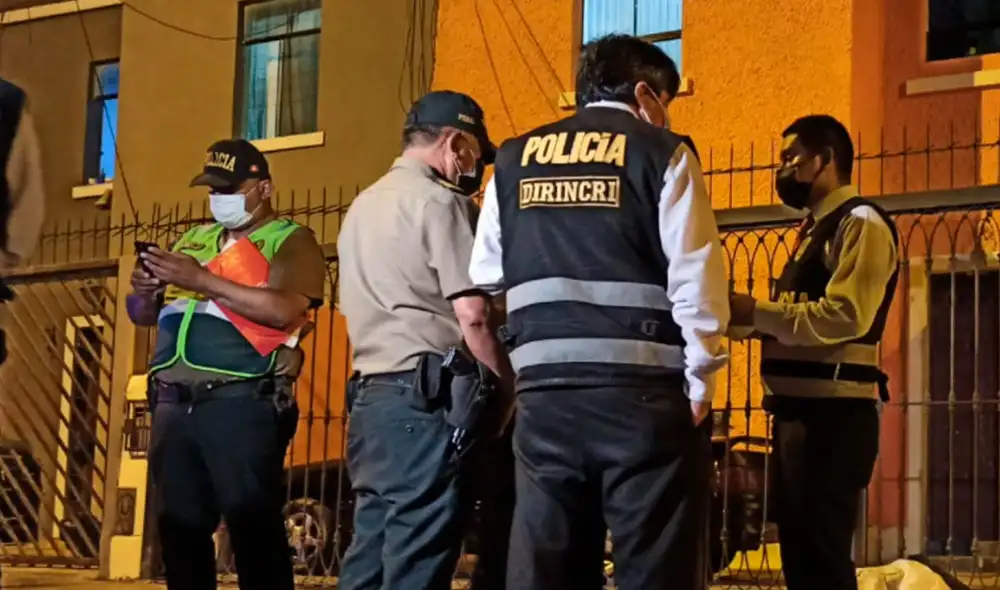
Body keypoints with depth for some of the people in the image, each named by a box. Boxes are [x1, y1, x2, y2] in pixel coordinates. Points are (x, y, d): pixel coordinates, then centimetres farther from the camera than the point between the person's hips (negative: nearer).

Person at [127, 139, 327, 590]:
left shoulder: (290, 241, 3)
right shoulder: (193, 240, 22)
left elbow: (283, 310, -16)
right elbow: (143, 316, 23)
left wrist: (201, 279, -17)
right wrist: (146, 291, -1)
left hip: (241, 402, -6)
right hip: (174, 402, 6)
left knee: (253, 526, -8)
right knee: (179, 526, 7)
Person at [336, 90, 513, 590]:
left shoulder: (362, 206, 19)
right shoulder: (439, 201, -8)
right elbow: (471, 313, -16)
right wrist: (506, 388, -8)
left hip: (370, 393, 9)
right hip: (426, 396, -9)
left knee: (371, 550, 11)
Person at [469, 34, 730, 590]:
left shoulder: (514, 161, 13)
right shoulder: (661, 153, 0)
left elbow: (486, 275, 13)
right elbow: (694, 277, -7)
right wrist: (701, 380, -4)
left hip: (545, 387, 4)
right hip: (641, 386, -4)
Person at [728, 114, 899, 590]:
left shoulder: (861, 223, -8)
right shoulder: (816, 230, 22)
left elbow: (844, 317, -21)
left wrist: (754, 311, -16)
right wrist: (747, 316, 3)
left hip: (832, 411, -10)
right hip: (801, 408, 10)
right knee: (800, 551, 13)